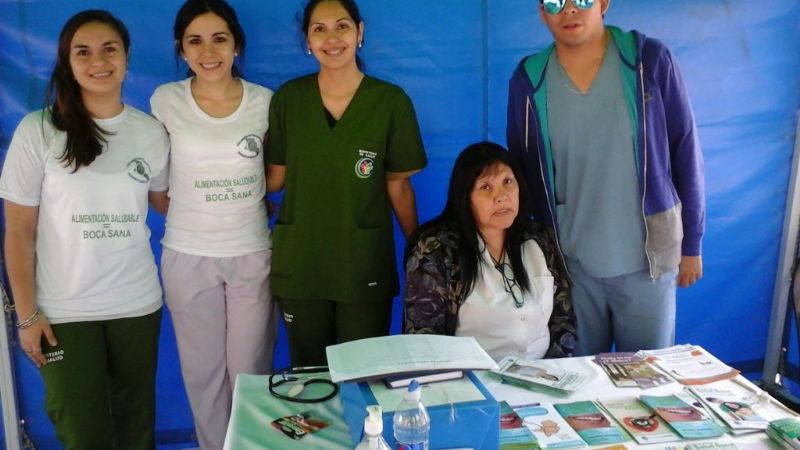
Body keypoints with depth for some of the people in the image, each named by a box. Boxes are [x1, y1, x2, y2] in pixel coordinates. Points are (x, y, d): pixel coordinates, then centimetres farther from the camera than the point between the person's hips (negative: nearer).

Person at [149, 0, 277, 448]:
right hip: (188, 256, 0)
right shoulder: (165, 100, -5)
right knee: (203, 370, 11)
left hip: (252, 253, 0)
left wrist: (249, 203, 2)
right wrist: (188, 209, 3)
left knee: (251, 370, 8)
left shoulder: (266, 101, -4)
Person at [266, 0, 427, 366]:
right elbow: (276, 176, 5)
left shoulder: (391, 101, -6)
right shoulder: (288, 98, 0)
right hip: (299, 265, 2)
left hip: (365, 267, -1)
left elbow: (398, 185, -1)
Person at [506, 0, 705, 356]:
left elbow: (685, 153, -1)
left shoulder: (651, 60, -6)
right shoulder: (527, 80, -3)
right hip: (569, 264, 1)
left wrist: (691, 242, 1)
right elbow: (521, 172, 6)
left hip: (647, 260, -1)